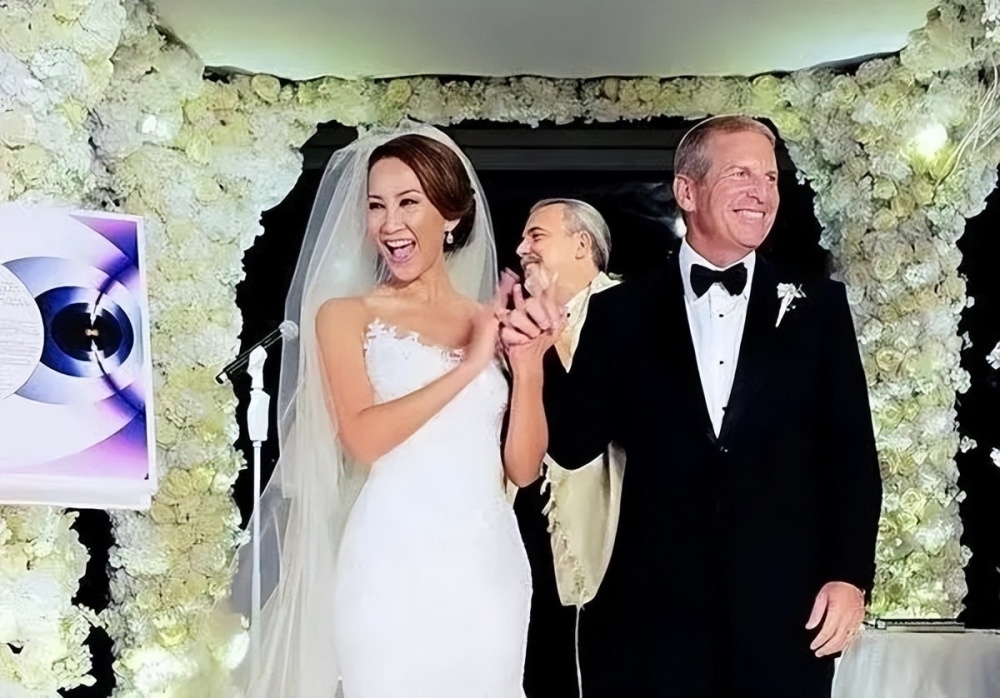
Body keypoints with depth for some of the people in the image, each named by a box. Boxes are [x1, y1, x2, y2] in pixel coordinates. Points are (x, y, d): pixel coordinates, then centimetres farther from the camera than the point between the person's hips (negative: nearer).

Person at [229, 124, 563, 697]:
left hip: (489, 571, 3)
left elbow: (523, 467, 6)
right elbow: (363, 436, -14)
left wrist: (528, 366, -7)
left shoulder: (491, 322, 9)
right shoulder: (345, 315, 2)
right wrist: (469, 366, -13)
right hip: (394, 571, -3)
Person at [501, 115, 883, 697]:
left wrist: (850, 575, -3)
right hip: (652, 615, 0)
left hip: (785, 613, 1)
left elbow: (851, 450, 4)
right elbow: (576, 444, 0)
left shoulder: (818, 306, 5)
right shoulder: (622, 314, 4)